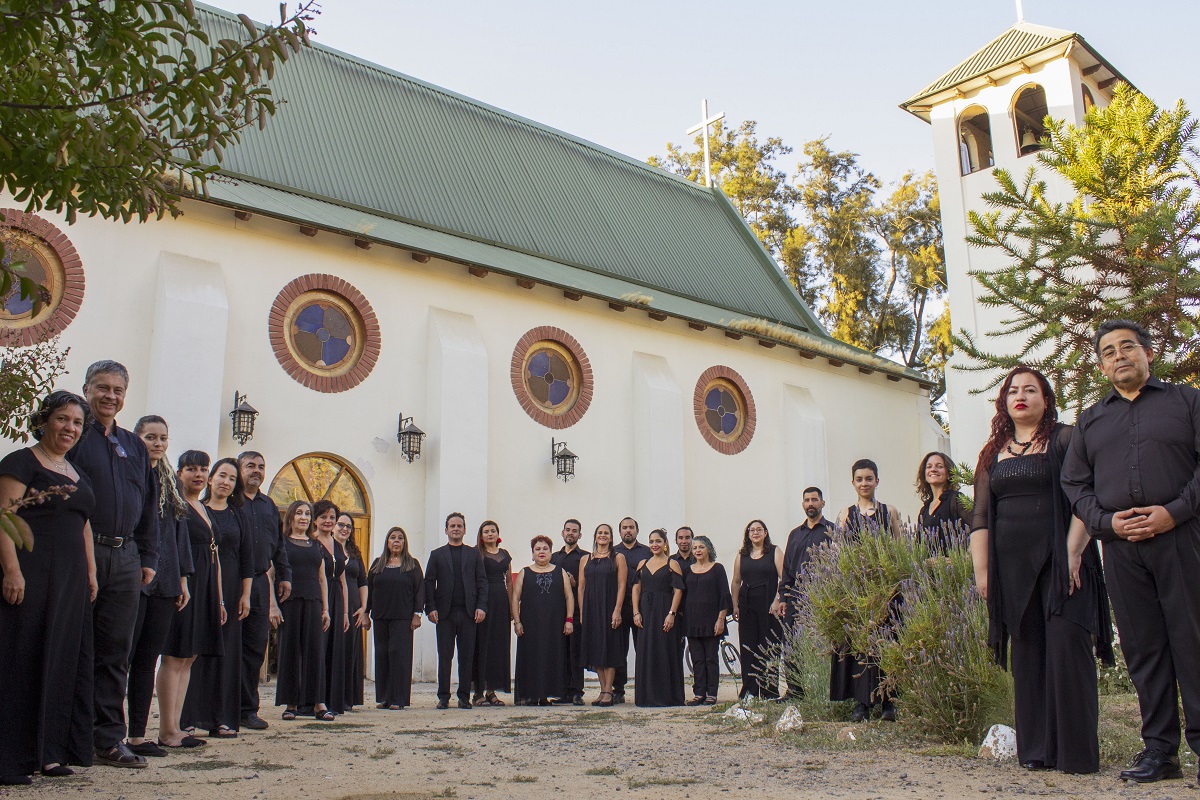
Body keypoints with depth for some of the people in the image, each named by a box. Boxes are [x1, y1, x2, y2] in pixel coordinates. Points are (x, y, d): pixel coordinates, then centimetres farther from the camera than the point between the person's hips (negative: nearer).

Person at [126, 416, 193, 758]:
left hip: (164, 583, 6)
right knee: (123, 656, -4)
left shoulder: (170, 482, 17)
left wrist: (183, 578, 14)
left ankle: (138, 734, 13)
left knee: (148, 659, 8)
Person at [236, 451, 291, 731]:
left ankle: (248, 710, 12)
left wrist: (284, 576, 17)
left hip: (259, 584, 5)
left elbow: (279, 545, 23)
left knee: (255, 649, 6)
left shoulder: (269, 505, 18)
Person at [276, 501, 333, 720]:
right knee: (290, 650, 1)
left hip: (313, 603, 3)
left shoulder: (316, 545, 16)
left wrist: (325, 608, 11)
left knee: (315, 650, -1)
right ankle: (291, 702, 8)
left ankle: (318, 702, 1)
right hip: (289, 602, -3)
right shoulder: (281, 543, 4)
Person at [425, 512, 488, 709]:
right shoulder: (437, 554, 11)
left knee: (466, 656, 2)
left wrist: (481, 607, -4)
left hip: (468, 612, 1)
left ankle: (464, 696, 9)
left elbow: (482, 581, 8)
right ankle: (443, 697, 9)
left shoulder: (474, 554, 13)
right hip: (444, 612, 0)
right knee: (444, 656, 2)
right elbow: (429, 582, 6)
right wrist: (430, 608, -6)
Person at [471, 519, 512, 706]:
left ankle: (491, 691, 13)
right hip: (482, 601, -5)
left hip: (501, 602, 5)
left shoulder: (505, 554, 16)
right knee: (482, 643, -4)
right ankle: (478, 692, 2)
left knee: (499, 645, 5)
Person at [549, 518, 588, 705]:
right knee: (561, 652, 4)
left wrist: (575, 584, -15)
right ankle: (565, 691, 9)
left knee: (576, 651, -5)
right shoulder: (554, 557, 19)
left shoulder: (585, 557, 5)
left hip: (577, 610, -4)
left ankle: (576, 692, -2)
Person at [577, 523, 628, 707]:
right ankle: (603, 690, 12)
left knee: (610, 648, -4)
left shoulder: (618, 558, 2)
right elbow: (581, 587, 10)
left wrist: (617, 611, -13)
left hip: (610, 608, -3)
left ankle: (608, 692, -1)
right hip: (591, 609, 4)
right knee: (596, 649, 5)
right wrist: (582, 613, 2)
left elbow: (621, 586, -4)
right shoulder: (585, 559, 11)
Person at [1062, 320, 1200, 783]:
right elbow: (1074, 483, 15)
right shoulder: (1090, 420, 20)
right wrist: (1107, 521, -2)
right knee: (1142, 647, 3)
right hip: (1120, 545, 3)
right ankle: (1159, 749, 9)